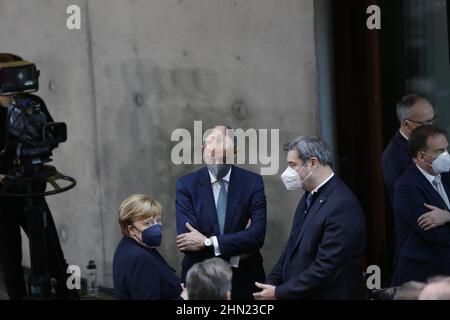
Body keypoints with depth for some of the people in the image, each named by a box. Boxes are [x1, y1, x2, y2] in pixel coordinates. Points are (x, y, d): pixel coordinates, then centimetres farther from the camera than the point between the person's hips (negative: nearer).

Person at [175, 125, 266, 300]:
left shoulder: (252, 182, -6)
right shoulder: (186, 185, -7)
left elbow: (258, 235, -17)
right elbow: (186, 239, -17)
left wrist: (207, 242, -21)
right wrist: (237, 249, -18)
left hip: (243, 279, 1)